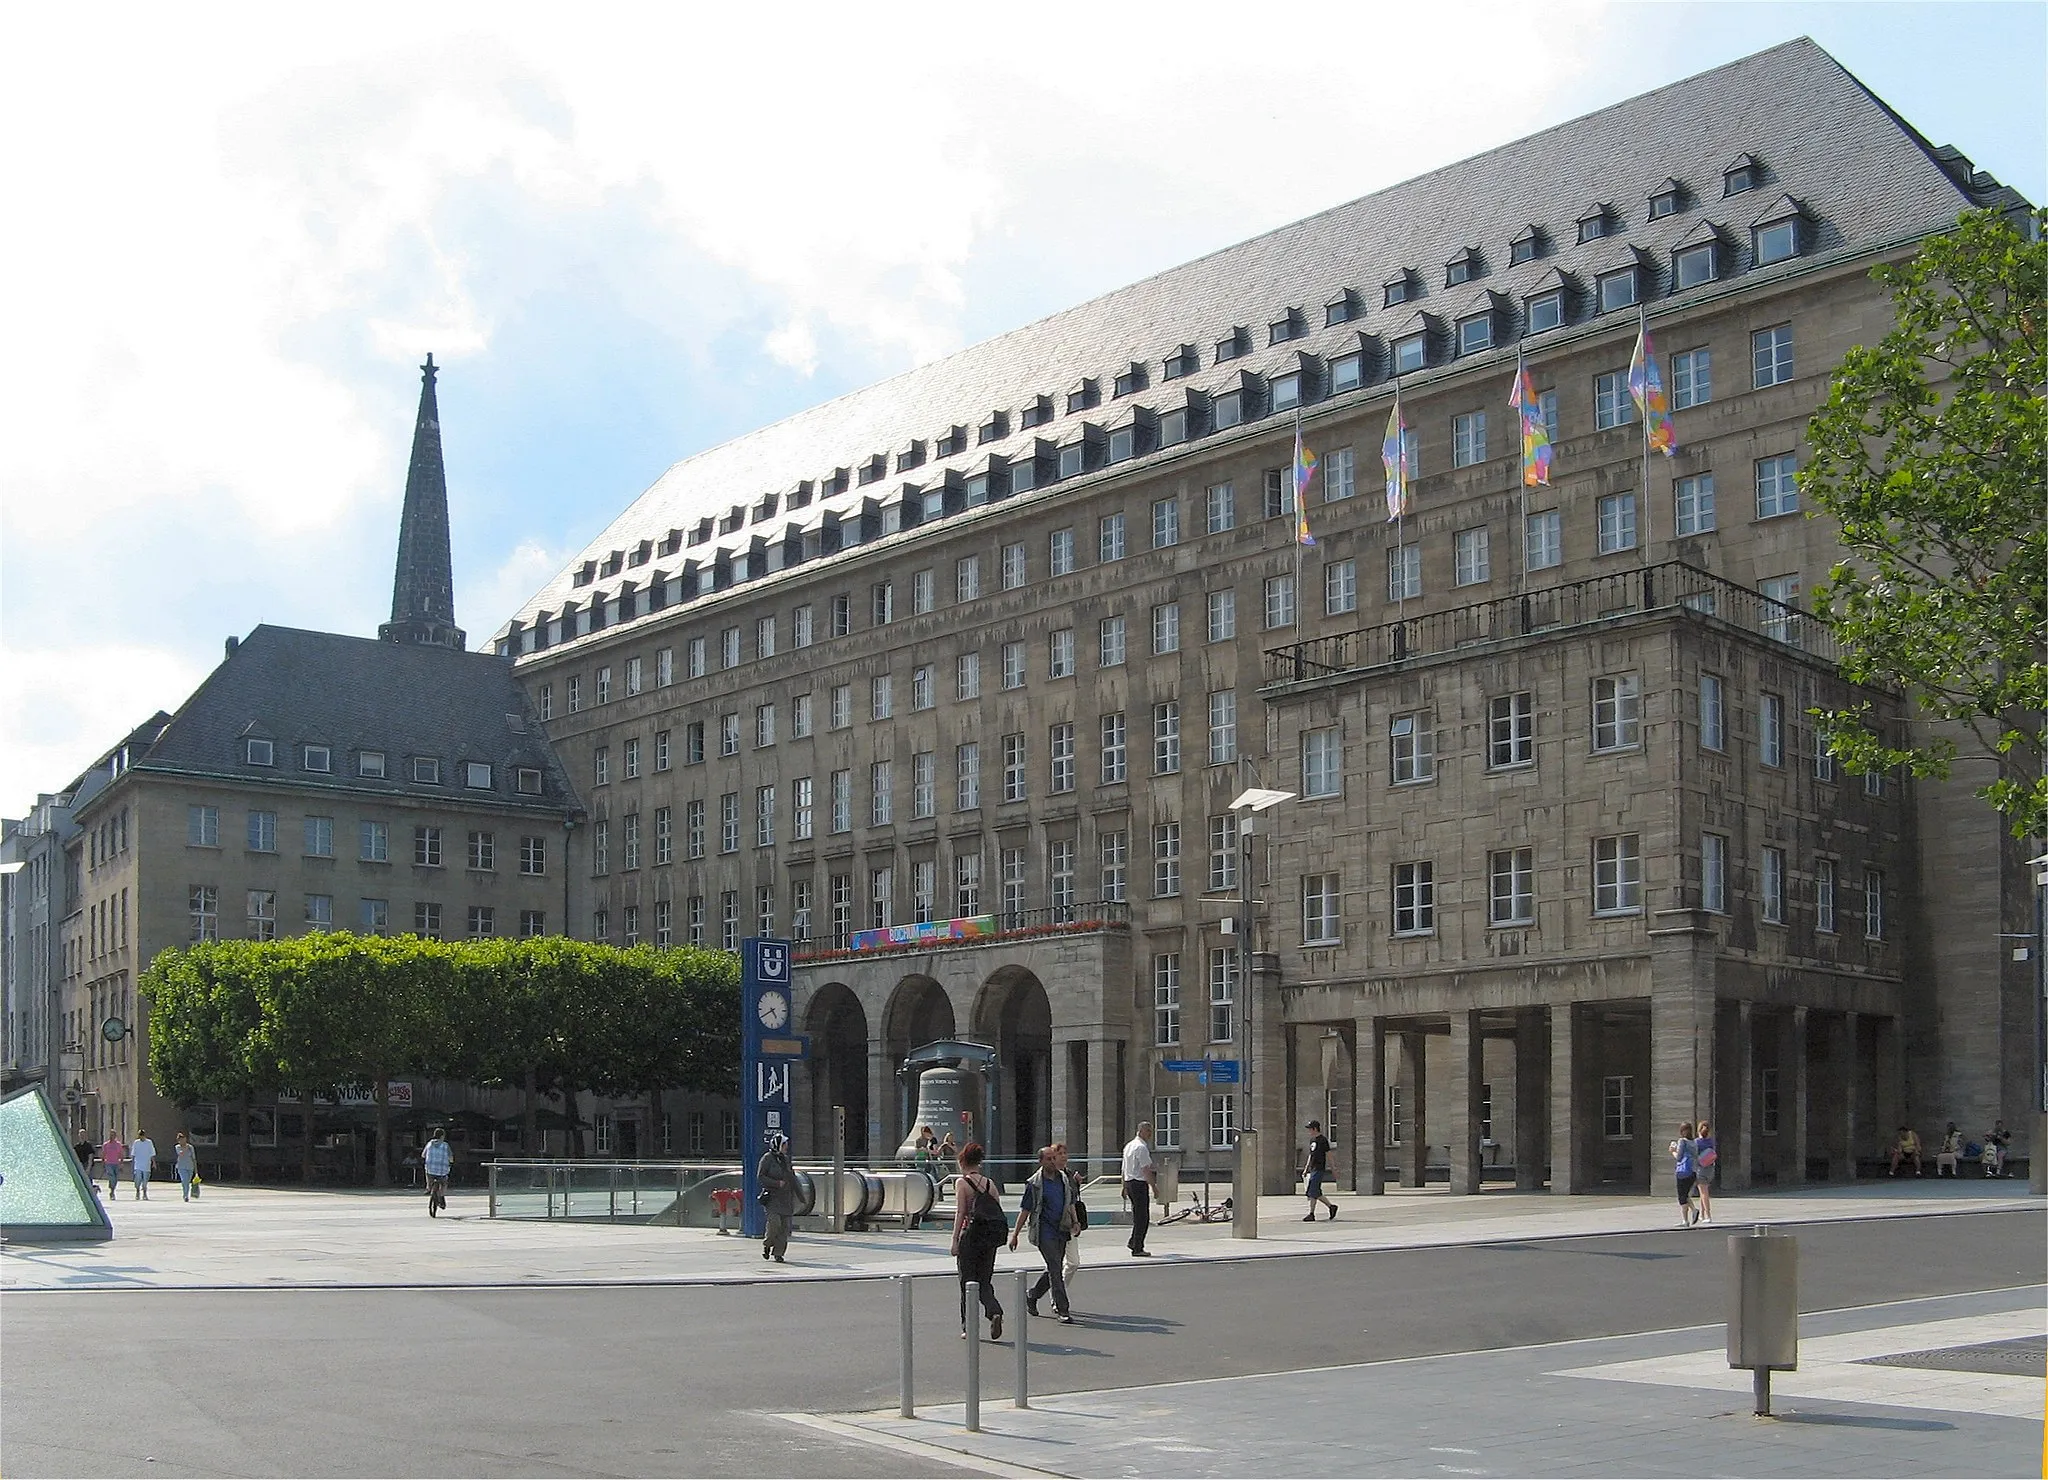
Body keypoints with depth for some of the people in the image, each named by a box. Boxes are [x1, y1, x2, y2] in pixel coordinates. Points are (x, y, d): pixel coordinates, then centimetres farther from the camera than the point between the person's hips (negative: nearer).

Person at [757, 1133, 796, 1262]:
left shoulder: (785, 1159, 16)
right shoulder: (767, 1158, -3)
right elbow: (760, 1176, -9)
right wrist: (777, 1183, -16)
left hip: (785, 1197, 6)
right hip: (772, 1197, -6)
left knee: (784, 1227, -1)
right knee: (774, 1222, -18)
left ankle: (778, 1254, 4)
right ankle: (766, 1245, 9)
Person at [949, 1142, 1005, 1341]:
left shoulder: (962, 1182, -4)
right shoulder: (989, 1183, 10)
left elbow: (960, 1213, -10)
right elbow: (999, 1212, 8)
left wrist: (955, 1241, -8)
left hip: (971, 1235, -4)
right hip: (991, 1237, 4)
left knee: (967, 1283, 7)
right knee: (984, 1281, 13)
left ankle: (968, 1328, 10)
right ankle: (995, 1312, -13)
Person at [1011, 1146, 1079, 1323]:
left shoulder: (1064, 1178, 9)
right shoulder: (1034, 1183, -6)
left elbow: (1070, 1203, 20)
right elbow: (1025, 1210, -3)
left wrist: (1075, 1222, 6)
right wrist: (1015, 1235, -3)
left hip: (1061, 1229, 6)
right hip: (1044, 1230, -6)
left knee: (1054, 1269, 12)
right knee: (1055, 1268, -12)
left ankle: (1031, 1297, 34)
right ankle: (1062, 1311, -9)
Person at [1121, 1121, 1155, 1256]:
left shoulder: (1128, 1146, 16)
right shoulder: (1141, 1147, -14)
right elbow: (1146, 1170, -19)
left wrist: (1124, 1188, 24)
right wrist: (1154, 1187, -16)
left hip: (1129, 1183, 10)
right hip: (1140, 1183, -10)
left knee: (1138, 1215, 19)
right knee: (1142, 1217, -4)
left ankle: (1134, 1243, 22)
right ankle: (1137, 1249, -2)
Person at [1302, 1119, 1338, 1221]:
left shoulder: (1323, 1140, -8)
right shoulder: (1312, 1140, 17)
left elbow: (1328, 1155, -8)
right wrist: (1306, 1169, 21)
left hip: (1319, 1170, -9)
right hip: (1312, 1169, 9)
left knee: (1313, 1192, -11)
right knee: (1316, 1193, 7)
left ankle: (1311, 1214, -8)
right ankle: (1331, 1206, 18)